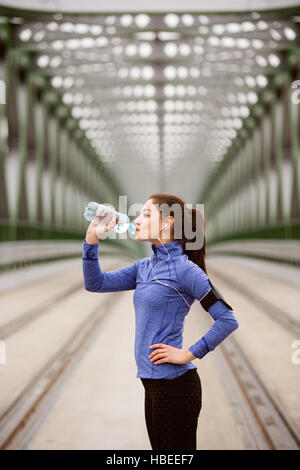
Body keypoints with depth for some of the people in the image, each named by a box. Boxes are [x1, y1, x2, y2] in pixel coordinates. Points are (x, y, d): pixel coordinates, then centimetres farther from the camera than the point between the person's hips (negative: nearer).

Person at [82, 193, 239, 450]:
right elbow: (95, 283, 10)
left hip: (176, 384, -8)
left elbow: (227, 320, -18)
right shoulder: (144, 267, 11)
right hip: (153, 382, 8)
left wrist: (189, 354, -15)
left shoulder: (185, 269, -13)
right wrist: (92, 238, 0)